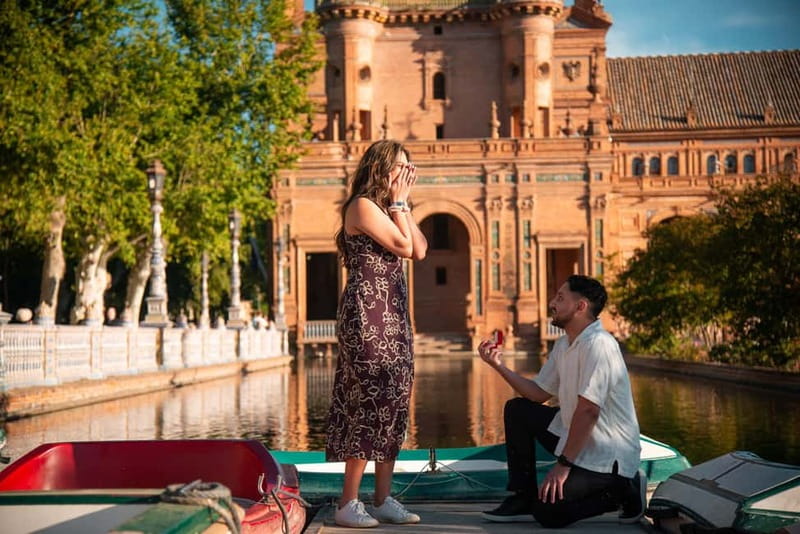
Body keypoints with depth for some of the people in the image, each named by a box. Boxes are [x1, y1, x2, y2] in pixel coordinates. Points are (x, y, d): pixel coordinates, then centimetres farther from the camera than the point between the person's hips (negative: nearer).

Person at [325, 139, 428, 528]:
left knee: (394, 402, 6)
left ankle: (383, 500, 10)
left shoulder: (386, 209, 20)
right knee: (372, 400, -11)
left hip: (392, 316, 9)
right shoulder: (362, 205, -8)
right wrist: (399, 202, -4)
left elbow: (420, 250, 9)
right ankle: (348, 503, -8)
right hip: (367, 314, -9)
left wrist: (402, 204, 8)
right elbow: (404, 247, -15)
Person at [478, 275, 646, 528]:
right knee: (517, 410, 8)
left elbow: (588, 411, -26)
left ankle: (624, 491, 0)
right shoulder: (564, 345, 9)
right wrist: (499, 366, 1)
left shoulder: (597, 344, -22)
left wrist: (563, 464, -23)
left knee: (547, 510, -20)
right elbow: (539, 393, 12)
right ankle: (522, 499, 12)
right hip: (577, 437, 9)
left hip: (608, 456, -9)